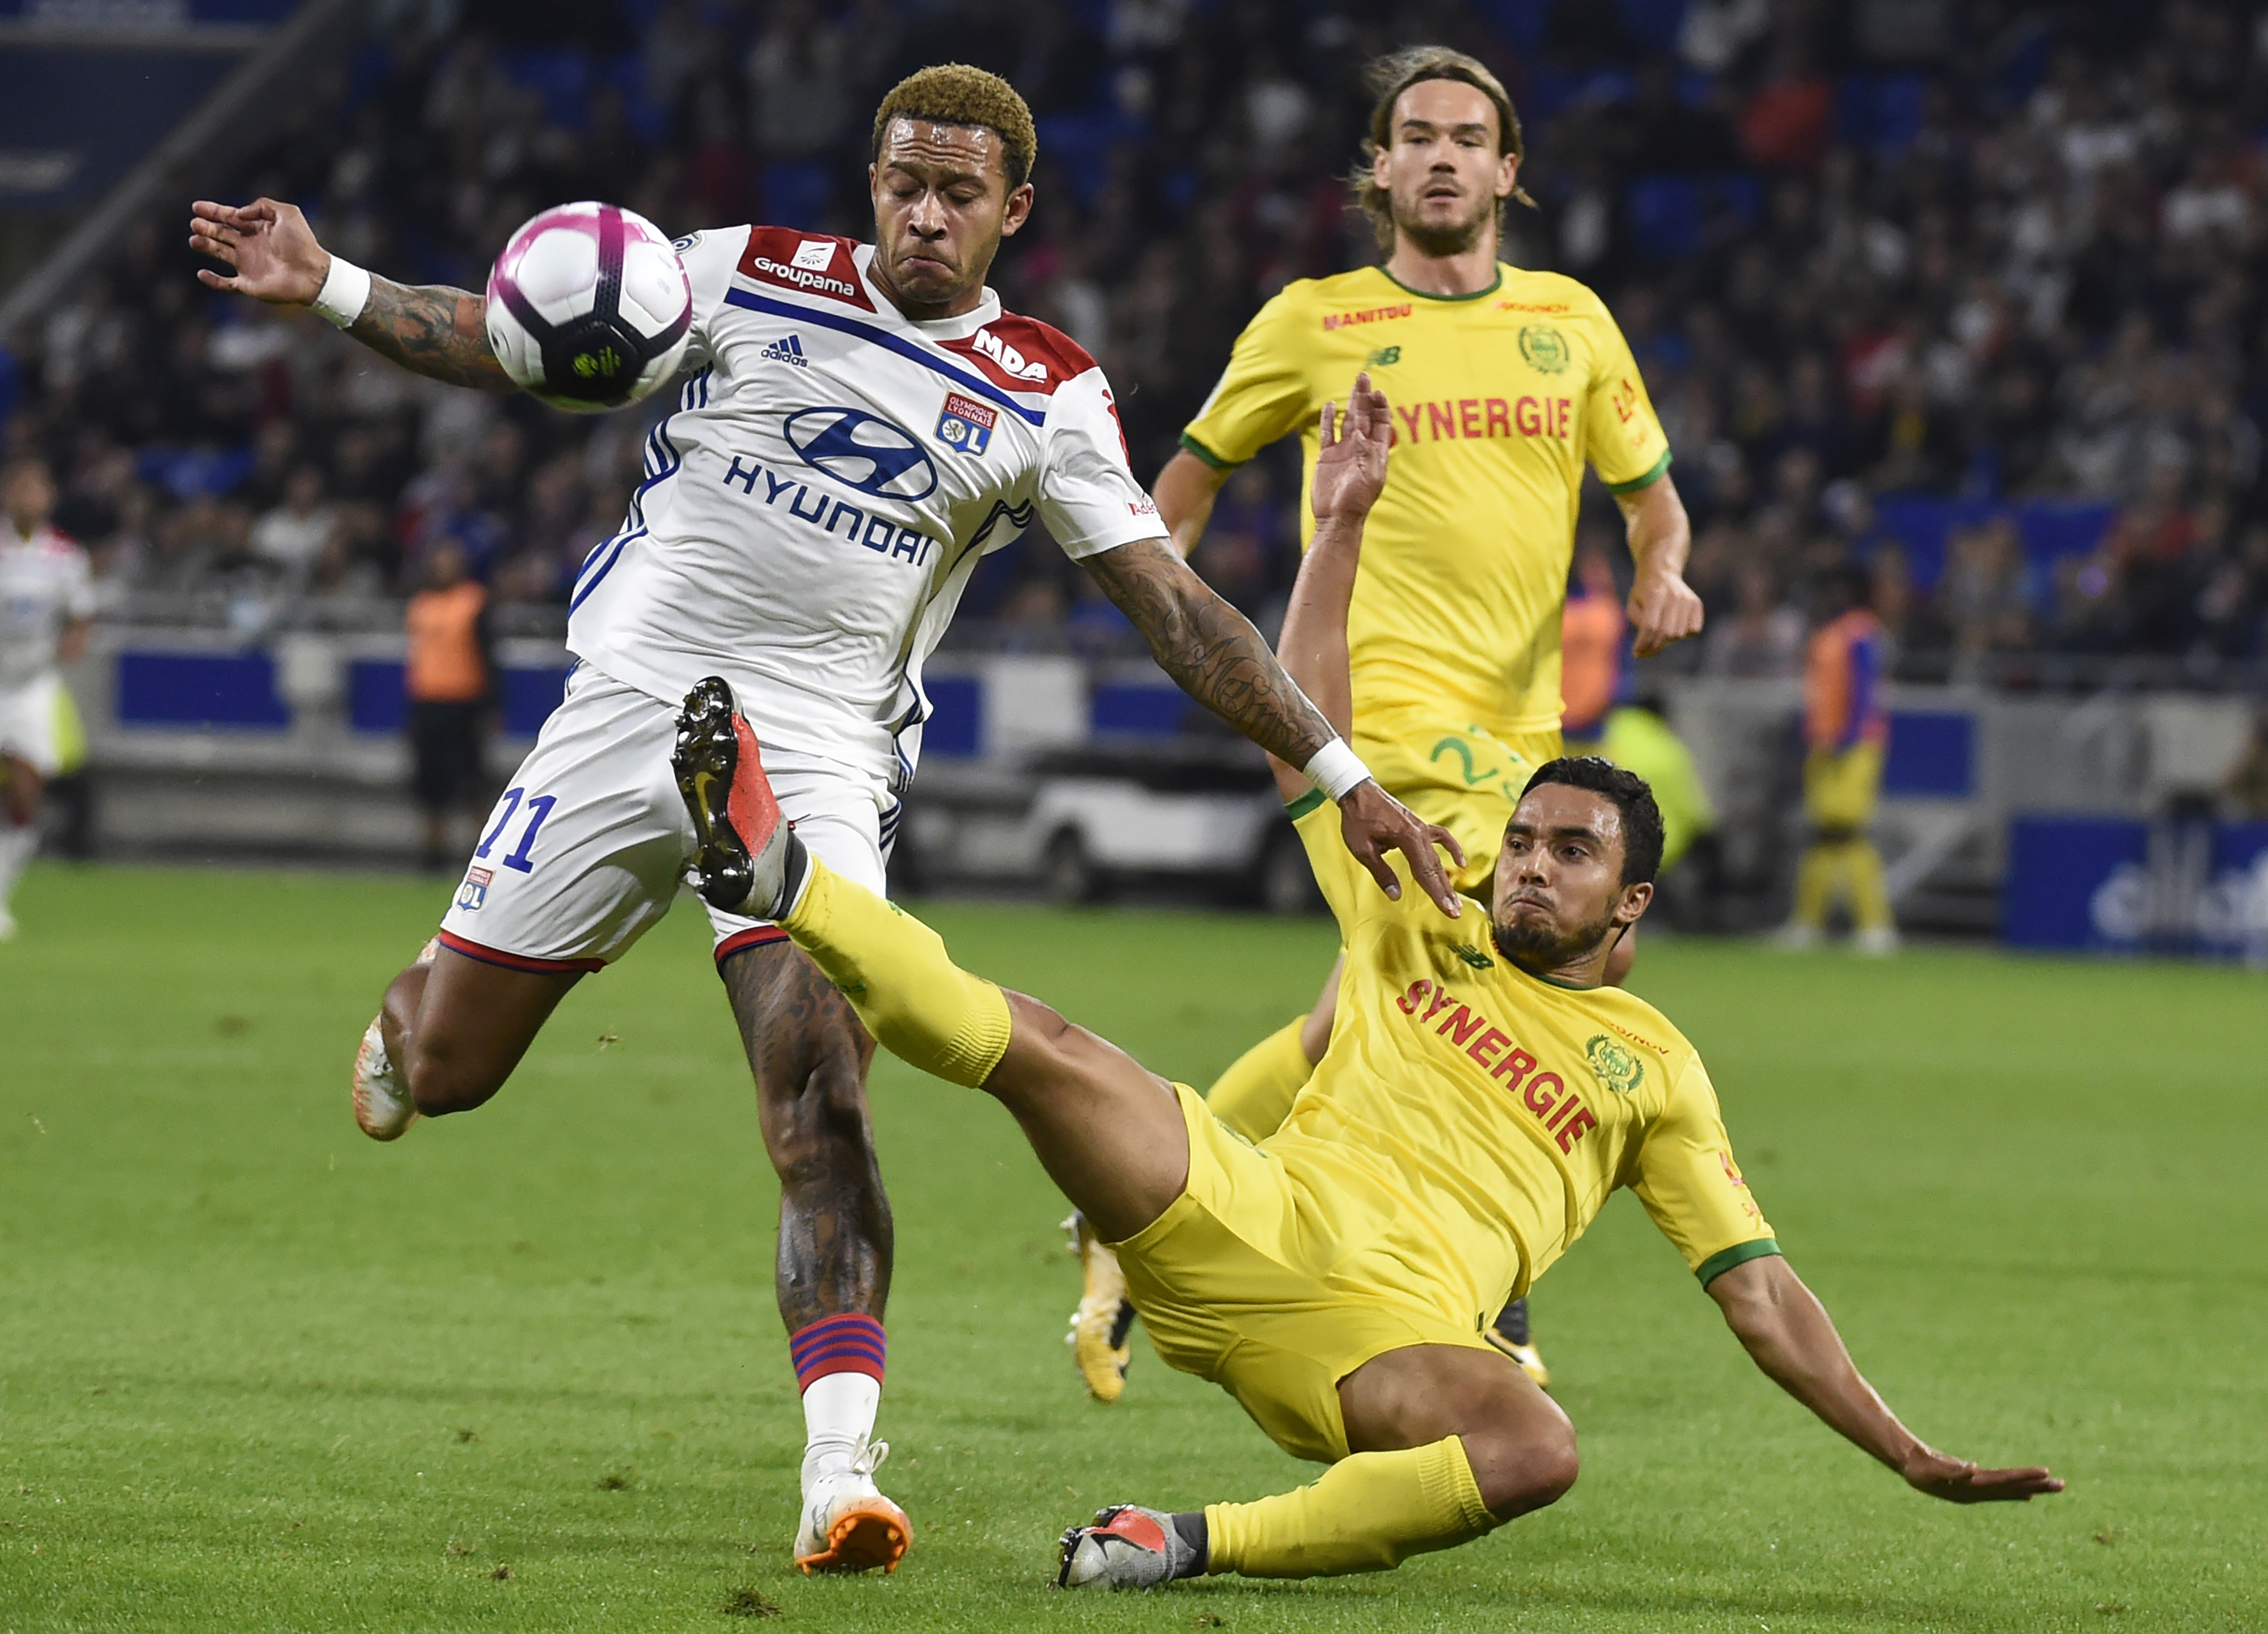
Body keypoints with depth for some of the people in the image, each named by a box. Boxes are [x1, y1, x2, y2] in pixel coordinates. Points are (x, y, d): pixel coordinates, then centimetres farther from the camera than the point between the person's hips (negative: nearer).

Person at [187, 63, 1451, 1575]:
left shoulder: (1048, 401, 1)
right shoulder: (751, 275, 2)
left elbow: (1175, 607, 2)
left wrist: (1342, 774, -4)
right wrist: (330, 291, -6)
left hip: (821, 758, -1)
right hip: (632, 702, 1)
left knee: (820, 1095, -22)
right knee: (442, 1068, 4)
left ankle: (842, 1475, -28)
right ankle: (408, 1014, 44)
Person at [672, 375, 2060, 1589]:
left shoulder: (1653, 1067, 20)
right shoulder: (1418, 934, 24)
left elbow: (1759, 1292, 19)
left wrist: (1908, 1455, 11)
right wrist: (1340, 530, 16)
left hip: (1393, 1334, -2)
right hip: (1253, 1227, 2)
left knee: (1539, 1452, -38)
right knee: (1035, 1046, -21)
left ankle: (1207, 1545, -34)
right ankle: (780, 875, -27)